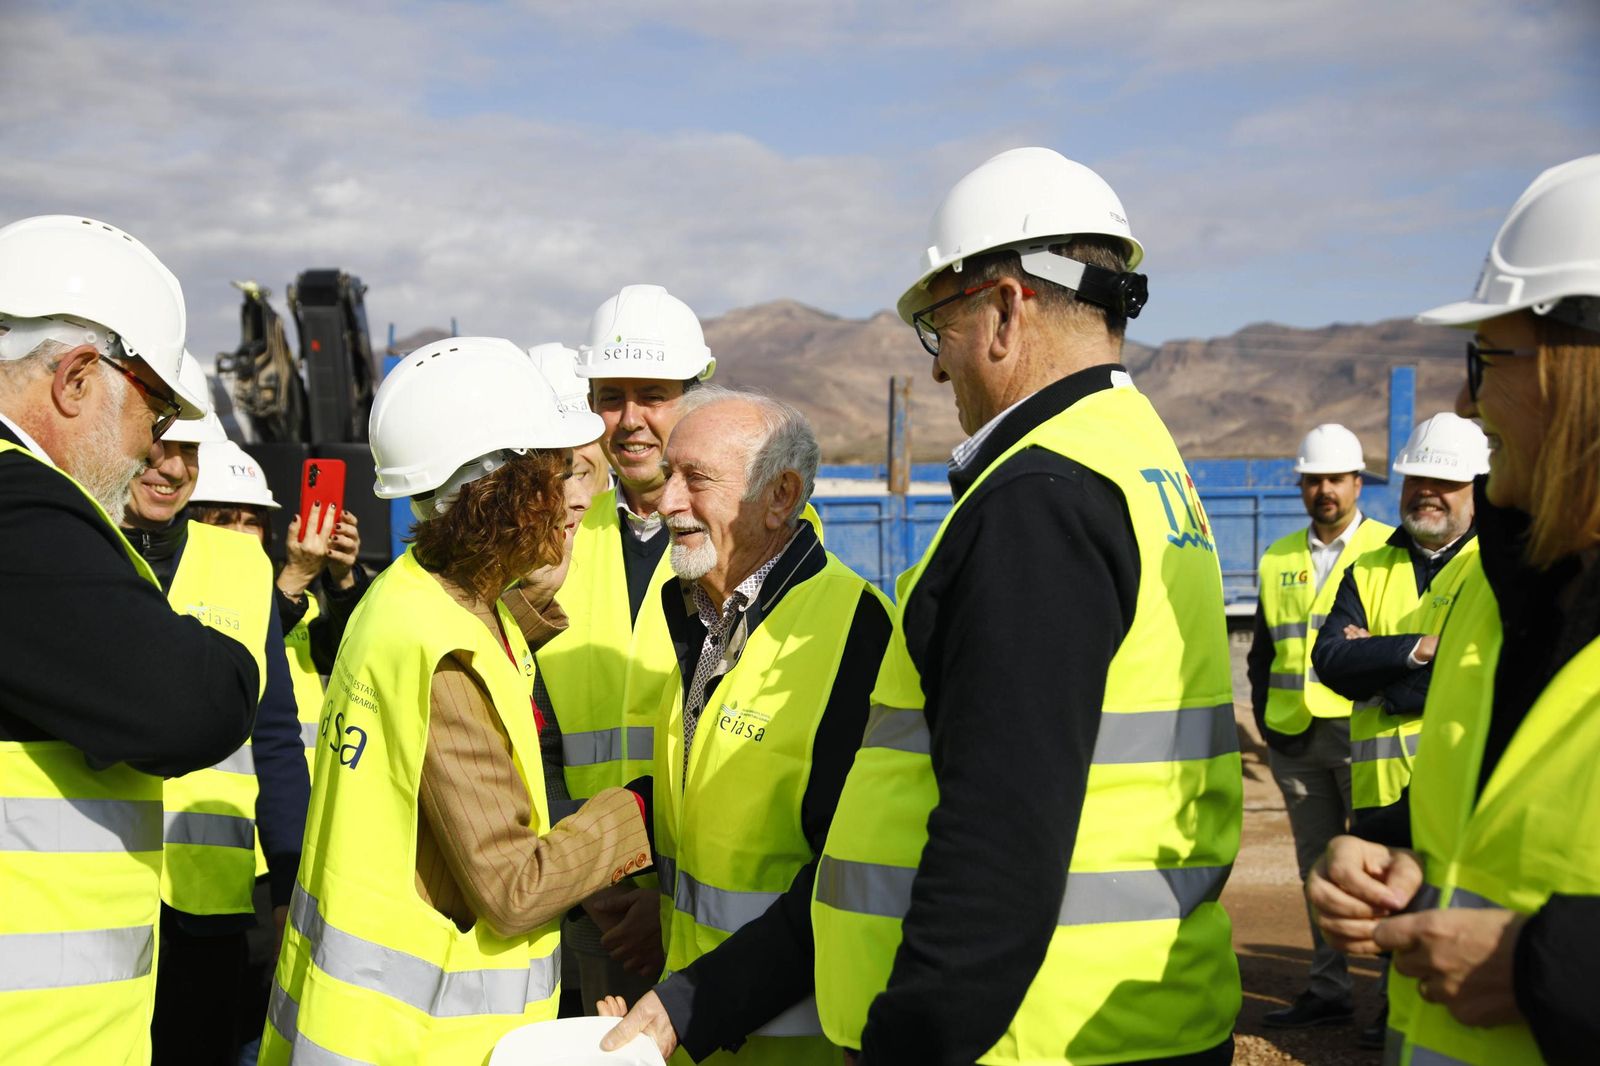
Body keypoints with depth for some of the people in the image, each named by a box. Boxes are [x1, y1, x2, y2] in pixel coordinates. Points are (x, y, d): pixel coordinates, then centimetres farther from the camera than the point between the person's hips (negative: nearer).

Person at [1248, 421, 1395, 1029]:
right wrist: (1264, 716, 9)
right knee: (1317, 865, 10)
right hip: (1293, 738, 5)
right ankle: (1329, 991, 18)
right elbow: (1263, 650, 19)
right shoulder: (1278, 560, 14)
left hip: (1363, 732, -4)